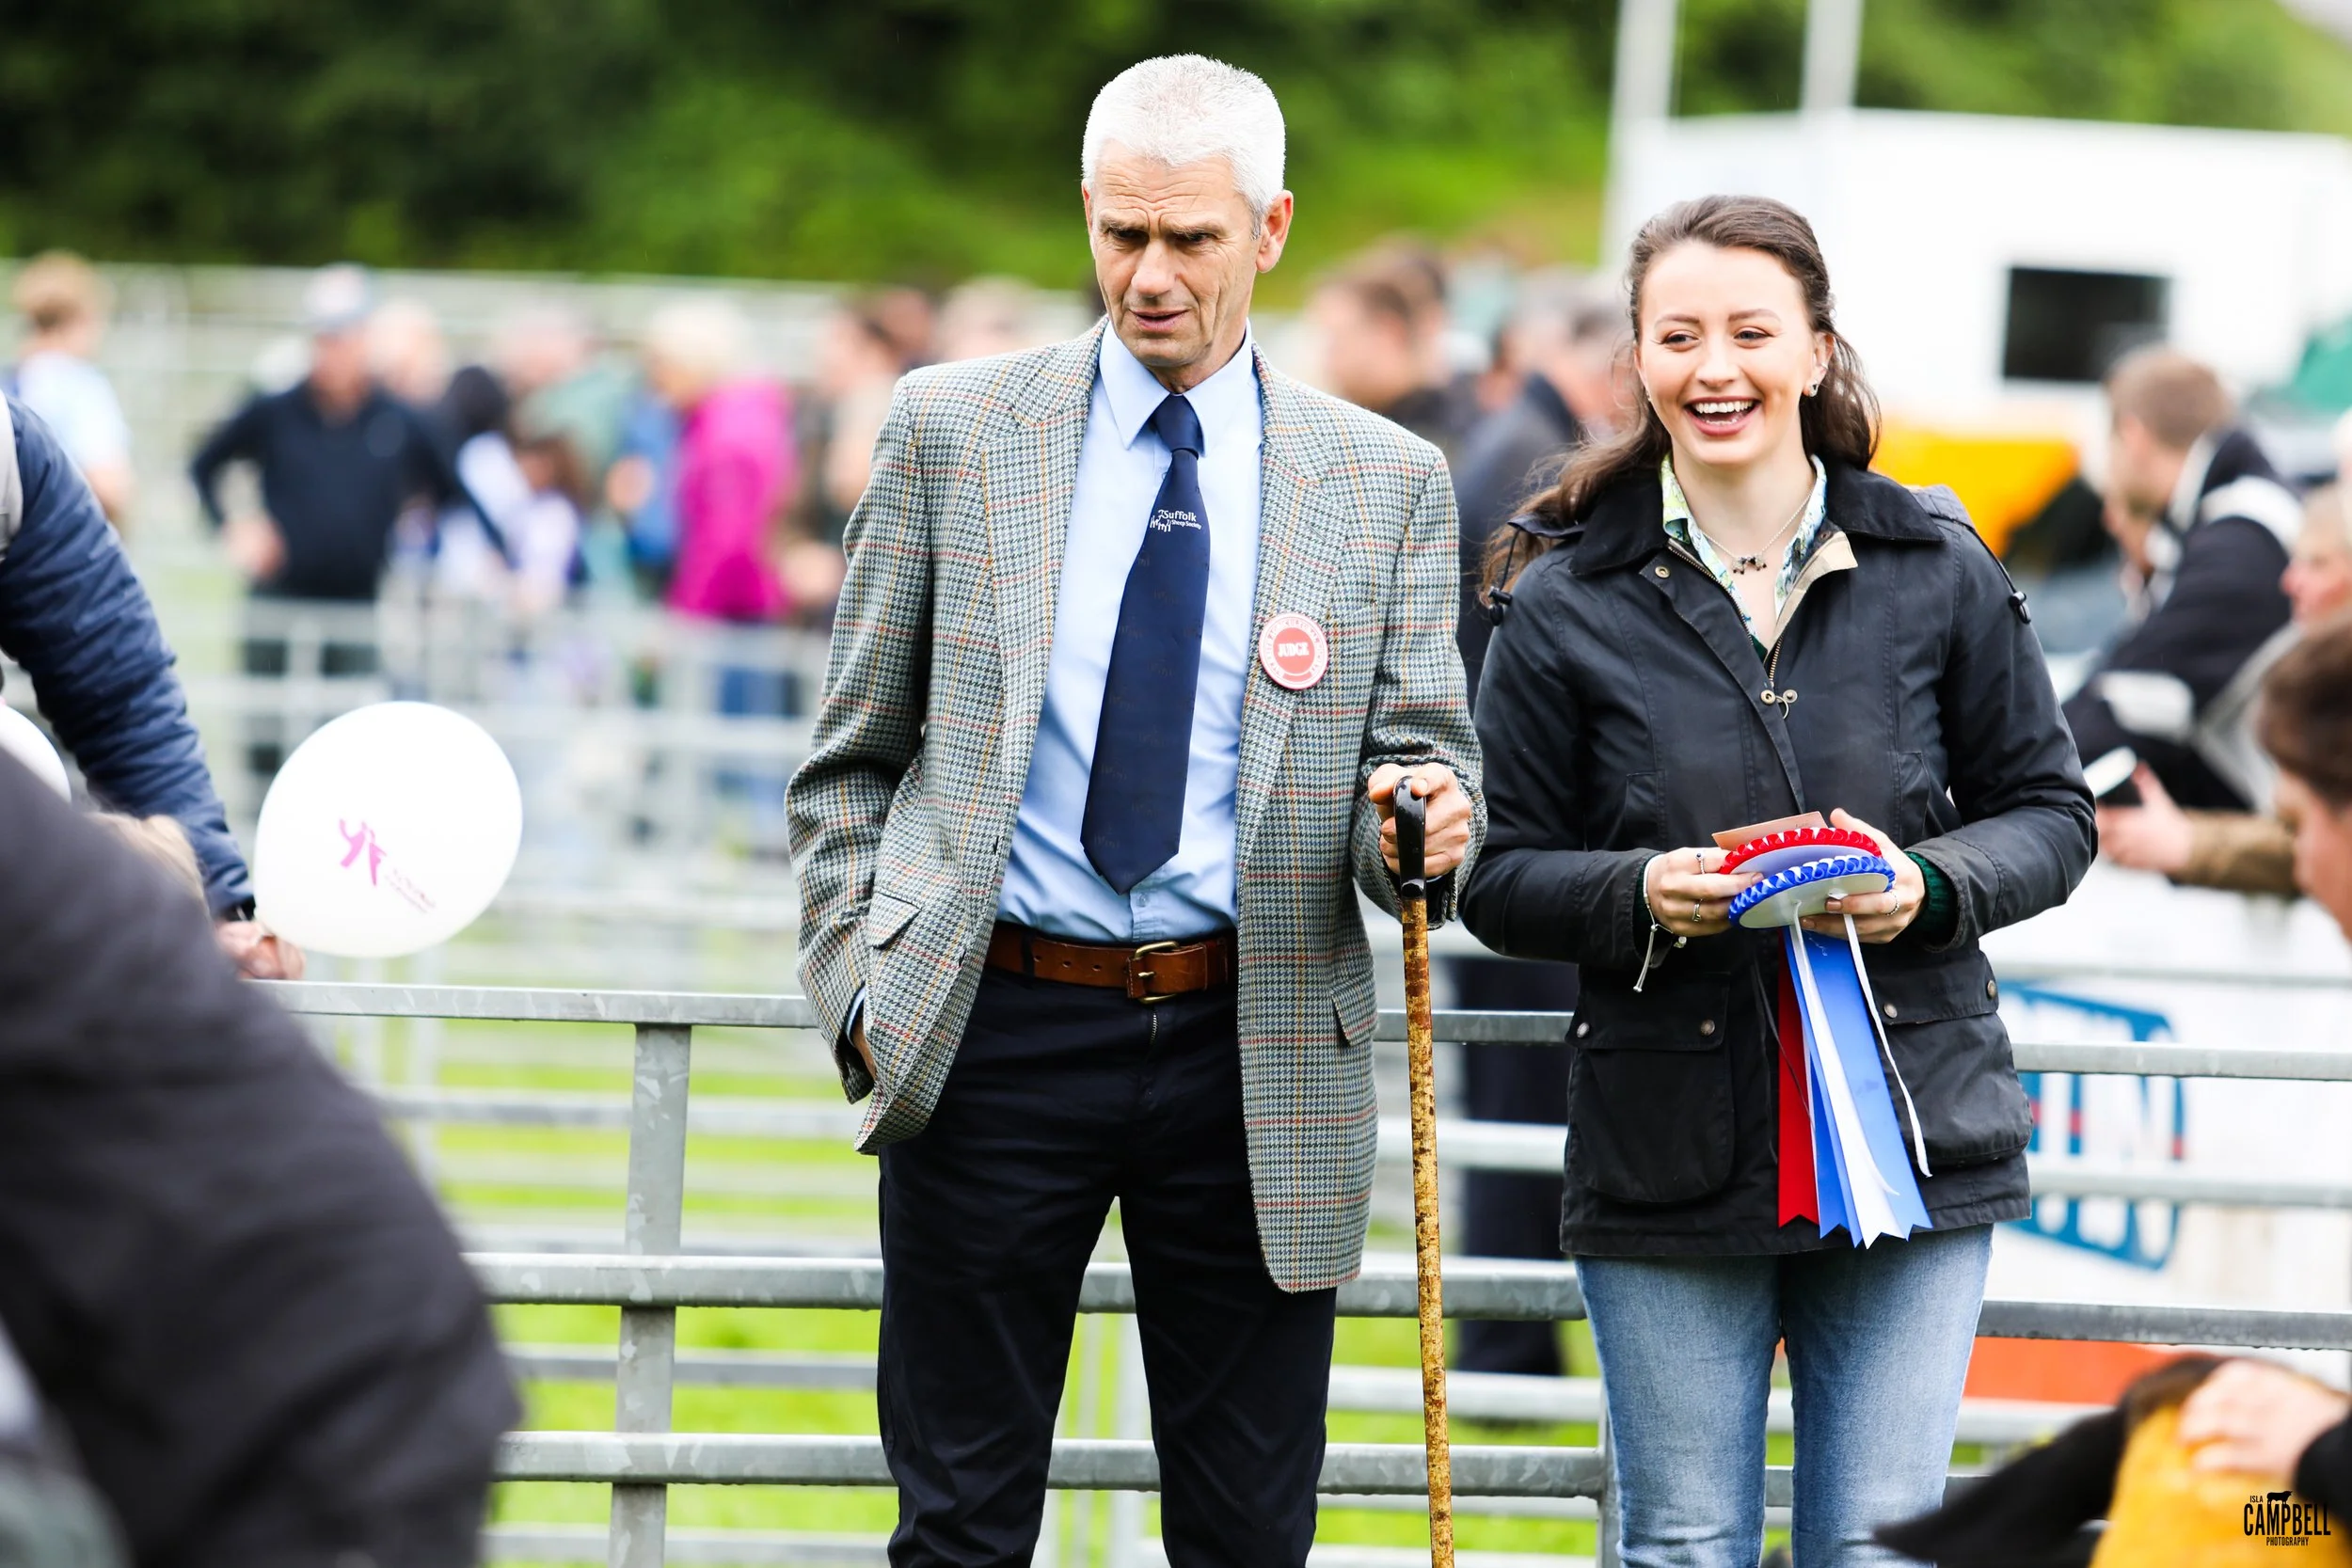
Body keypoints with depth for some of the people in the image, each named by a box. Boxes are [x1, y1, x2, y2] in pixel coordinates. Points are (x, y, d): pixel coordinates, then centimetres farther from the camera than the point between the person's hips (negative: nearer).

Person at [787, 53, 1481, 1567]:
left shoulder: (1386, 482, 5)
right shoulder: (954, 430, 4)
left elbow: (1425, 762, 4)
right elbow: (851, 760, 9)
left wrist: (1427, 831, -19)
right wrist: (860, 986, -3)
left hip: (1255, 1058, 1)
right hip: (999, 1029, 0)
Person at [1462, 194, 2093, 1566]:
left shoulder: (1937, 570, 3)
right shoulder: (1566, 604, 1)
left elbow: (2051, 814, 9)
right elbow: (1503, 876, 4)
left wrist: (1929, 887, -12)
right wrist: (1640, 893, -17)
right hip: (1668, 1161, 0)